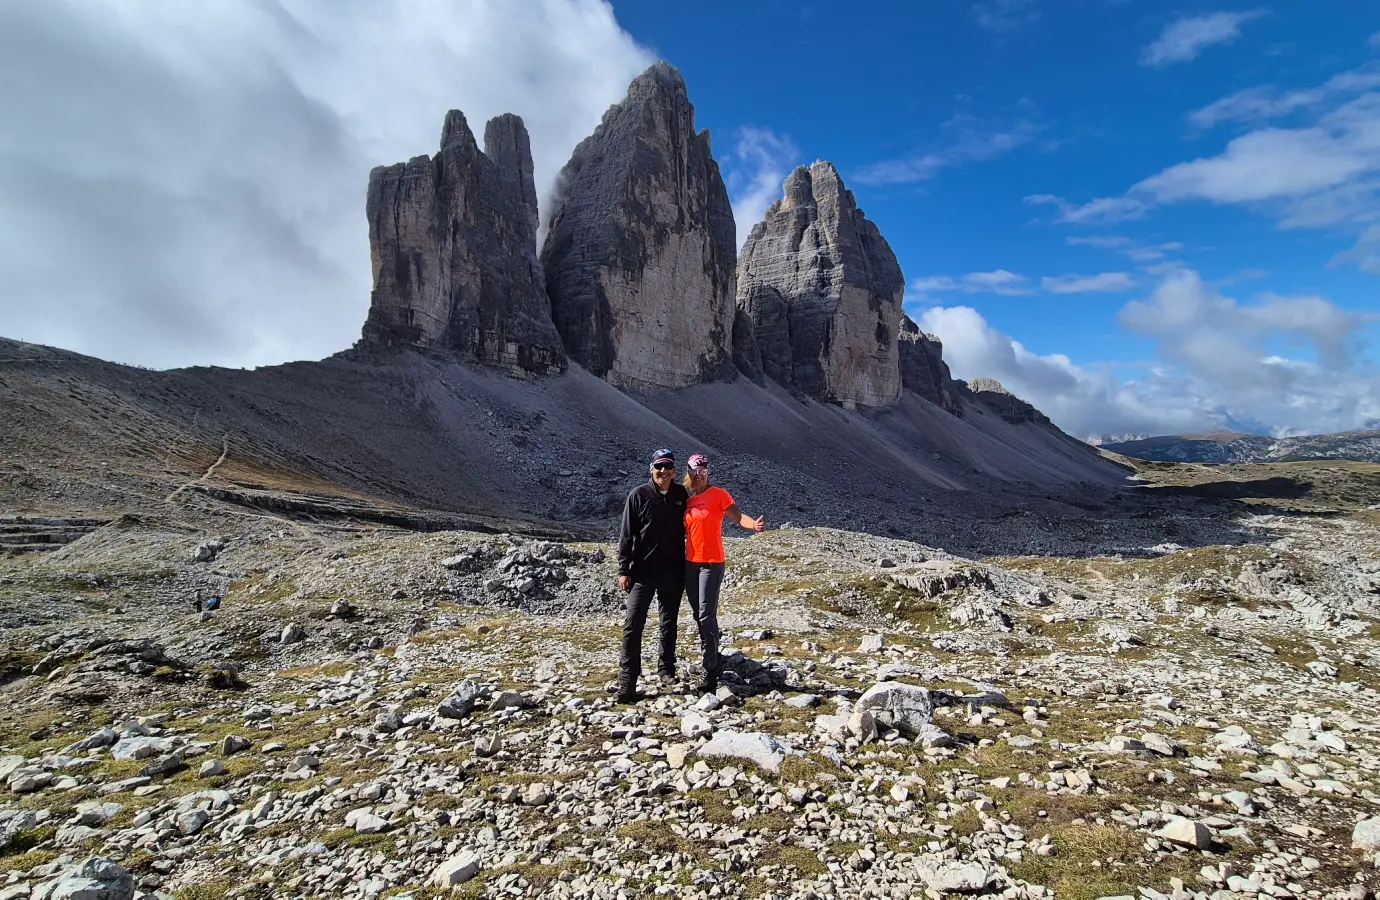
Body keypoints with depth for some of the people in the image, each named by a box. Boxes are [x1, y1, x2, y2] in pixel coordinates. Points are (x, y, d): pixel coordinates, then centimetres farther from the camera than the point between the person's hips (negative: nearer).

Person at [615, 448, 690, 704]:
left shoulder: (681, 495, 3)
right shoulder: (639, 495, -7)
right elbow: (626, 535, -5)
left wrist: (684, 567, 12)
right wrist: (624, 570, -8)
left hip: (673, 573, 3)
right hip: (643, 572, -3)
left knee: (669, 623, 15)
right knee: (633, 624, -7)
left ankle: (667, 668, 31)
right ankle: (627, 680, -1)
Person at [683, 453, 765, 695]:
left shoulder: (718, 494, -6)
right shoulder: (687, 501, 11)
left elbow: (737, 516, -18)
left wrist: (754, 524, -37)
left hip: (711, 563, -6)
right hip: (690, 563, 7)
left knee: (706, 616, -10)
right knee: (698, 615, 12)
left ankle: (711, 672, -4)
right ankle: (714, 658, 28)